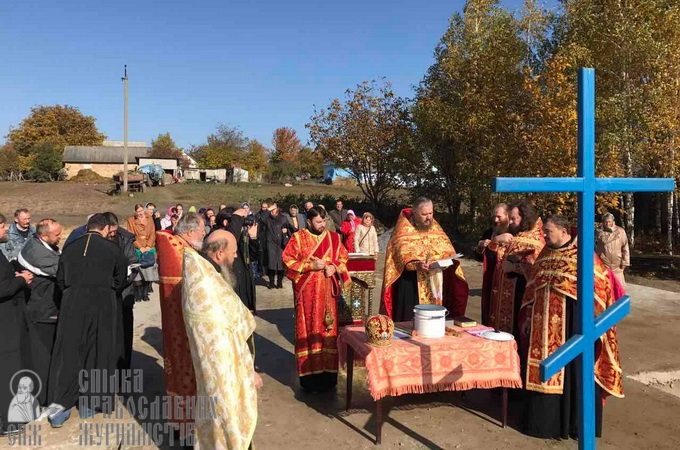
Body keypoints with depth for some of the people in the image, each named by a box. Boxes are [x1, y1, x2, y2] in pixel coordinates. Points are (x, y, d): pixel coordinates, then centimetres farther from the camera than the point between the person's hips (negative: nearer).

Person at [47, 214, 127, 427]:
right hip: (103, 305, -2)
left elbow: (60, 280, 12)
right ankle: (88, 405, 19)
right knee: (96, 354, 10)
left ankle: (59, 409, 6)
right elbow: (120, 281, 2)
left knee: (67, 355, 7)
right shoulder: (113, 249, -2)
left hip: (72, 305, 2)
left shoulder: (70, 249, 7)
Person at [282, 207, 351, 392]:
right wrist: (310, 266, -14)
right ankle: (310, 377, 8)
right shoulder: (298, 238, -2)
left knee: (328, 330, 6)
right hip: (307, 292, -3)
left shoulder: (333, 237, 8)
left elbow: (343, 258, 13)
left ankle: (328, 374, 16)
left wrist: (335, 267, -7)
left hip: (328, 291, 3)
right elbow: (288, 260, -5)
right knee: (308, 331, 0)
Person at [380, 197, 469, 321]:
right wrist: (416, 265, -32)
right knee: (410, 318, -4)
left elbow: (447, 249, 12)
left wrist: (447, 260, -10)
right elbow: (400, 254, -16)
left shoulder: (434, 226, 10)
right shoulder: (404, 228, -7)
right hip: (410, 281, -5)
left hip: (434, 281, 5)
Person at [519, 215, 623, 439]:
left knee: (573, 369, 5)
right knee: (544, 369, 9)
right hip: (545, 322, 5)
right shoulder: (545, 255, 9)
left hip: (573, 322, -5)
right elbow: (532, 288, 13)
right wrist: (528, 318, 11)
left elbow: (601, 285, -7)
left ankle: (577, 421, 20)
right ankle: (545, 418, 23)